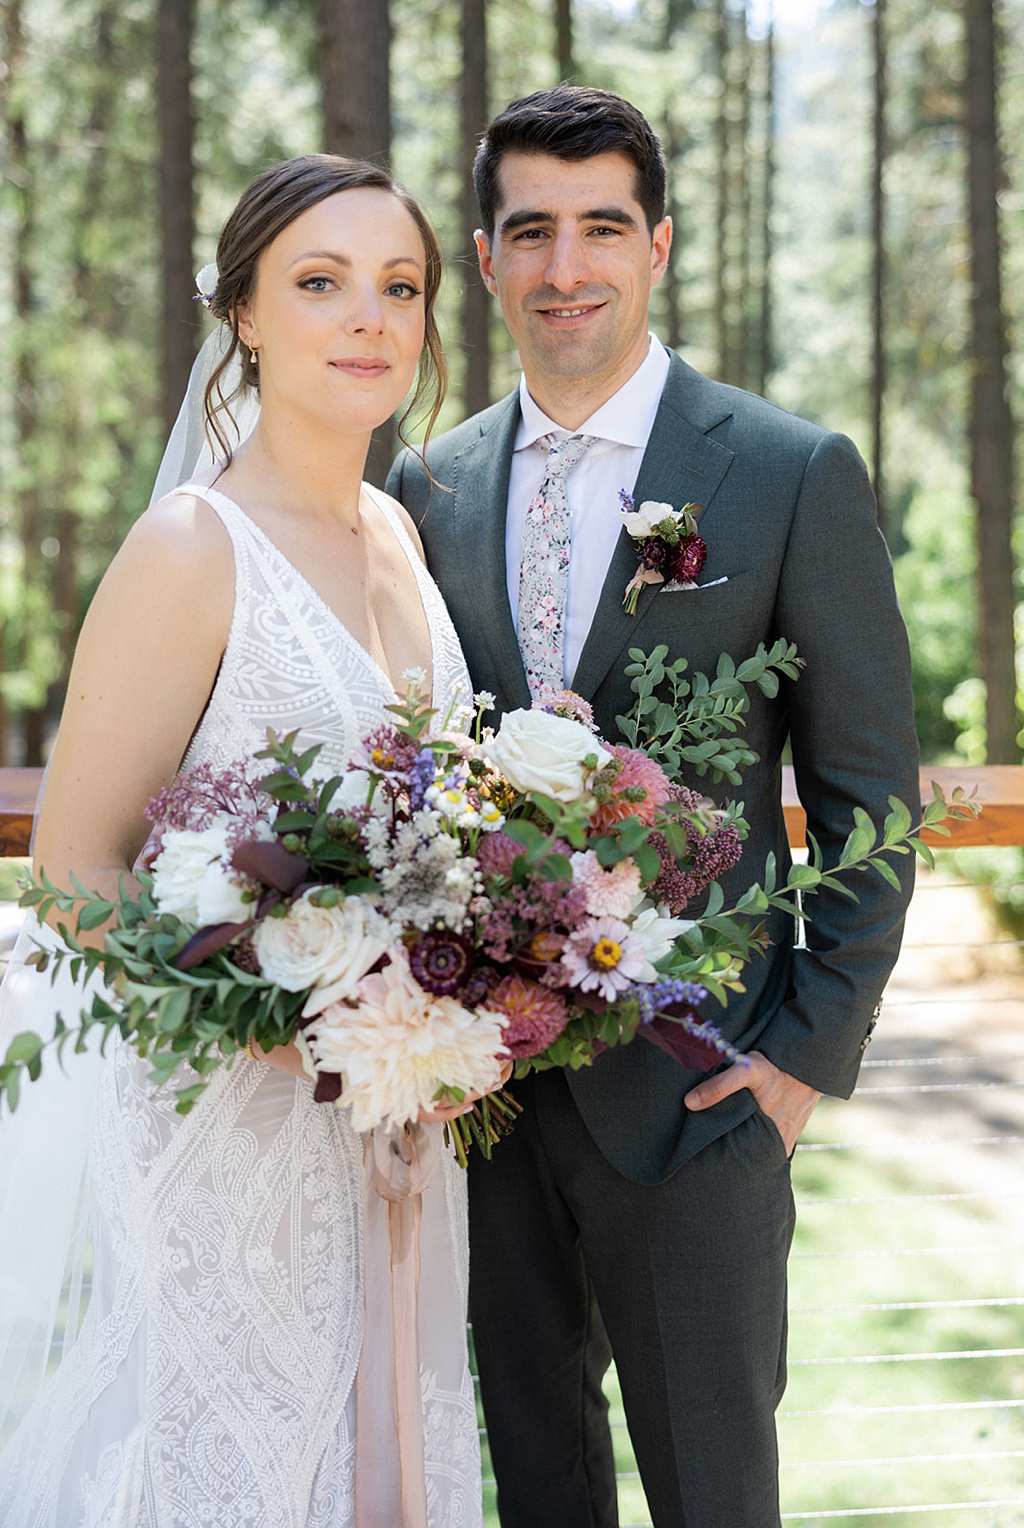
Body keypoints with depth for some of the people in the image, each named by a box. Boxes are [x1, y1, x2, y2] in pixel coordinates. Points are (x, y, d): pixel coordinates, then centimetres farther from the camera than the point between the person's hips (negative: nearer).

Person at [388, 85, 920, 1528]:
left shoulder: (796, 473, -6)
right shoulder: (429, 487, 6)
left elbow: (870, 792, -4)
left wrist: (812, 1048, -9)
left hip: (691, 1078, -3)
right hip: (476, 1072, 4)